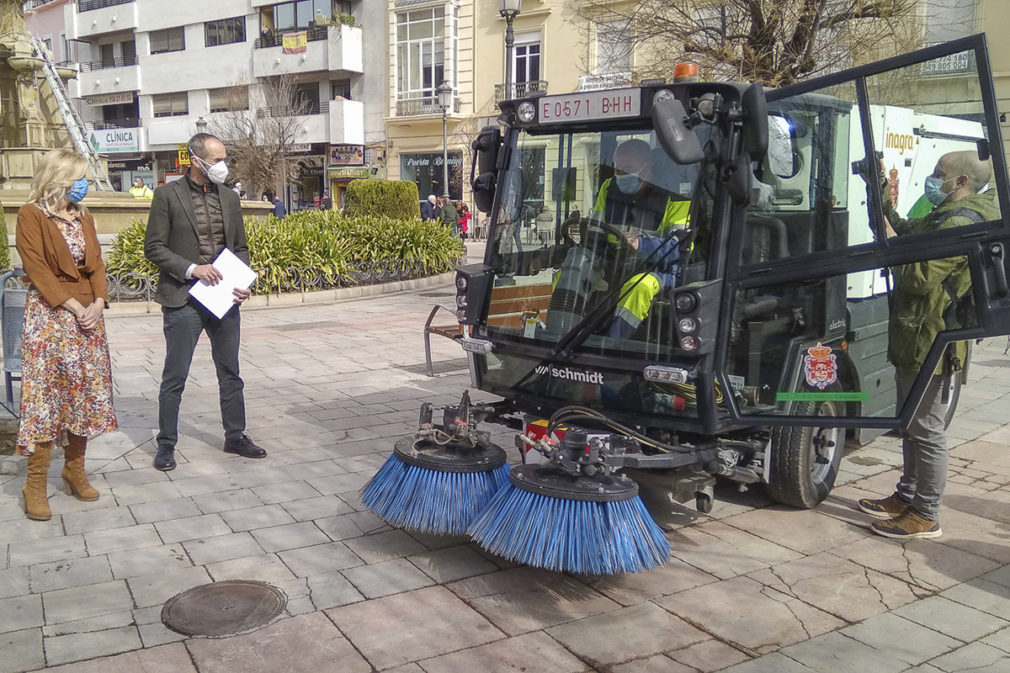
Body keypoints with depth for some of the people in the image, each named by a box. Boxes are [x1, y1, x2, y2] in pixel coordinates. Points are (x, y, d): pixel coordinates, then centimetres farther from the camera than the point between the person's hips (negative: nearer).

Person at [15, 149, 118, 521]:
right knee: (46, 394, -7)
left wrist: (98, 303, -6)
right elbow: (37, 268, -11)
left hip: (88, 313, 6)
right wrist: (74, 306, -16)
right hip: (49, 314, -6)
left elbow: (96, 263, 10)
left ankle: (75, 469, 19)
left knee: (86, 392, 7)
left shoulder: (84, 217, 14)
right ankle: (35, 483, 0)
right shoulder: (31, 215, -4)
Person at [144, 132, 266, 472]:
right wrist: (191, 268, -18)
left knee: (231, 373, 13)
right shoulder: (168, 195, -5)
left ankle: (235, 436, 27)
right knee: (175, 377, 3)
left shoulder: (229, 198, 10)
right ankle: (166, 444, 16)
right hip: (184, 300, -5)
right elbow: (154, 247, -7)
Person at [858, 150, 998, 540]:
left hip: (931, 342, -11)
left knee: (926, 429, -3)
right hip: (917, 337, 11)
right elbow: (901, 230, 25)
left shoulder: (961, 222, -19)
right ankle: (907, 497, 32)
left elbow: (919, 277, -25)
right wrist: (880, 190, 16)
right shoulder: (947, 217, 16)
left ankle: (925, 515, 7)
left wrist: (891, 244, -11)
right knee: (911, 424, 19)